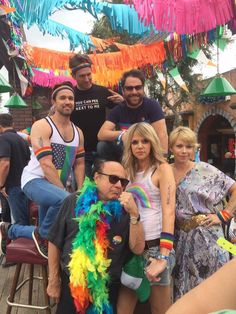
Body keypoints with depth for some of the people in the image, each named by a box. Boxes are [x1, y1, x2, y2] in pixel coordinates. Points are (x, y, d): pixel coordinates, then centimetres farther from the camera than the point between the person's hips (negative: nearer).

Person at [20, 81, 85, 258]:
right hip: (35, 180, -7)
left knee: (47, 233, 15)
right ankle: (42, 234, -8)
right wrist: (65, 192, -26)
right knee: (64, 200, -38)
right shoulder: (41, 126, -15)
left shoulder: (78, 132, 7)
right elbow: (46, 165, -23)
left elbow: (79, 163, 6)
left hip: (56, 186, 8)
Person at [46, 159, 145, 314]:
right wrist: (54, 280, 3)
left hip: (107, 288, 0)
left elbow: (137, 248, -11)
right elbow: (55, 242, 0)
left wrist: (134, 214, -24)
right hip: (71, 283, 0)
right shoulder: (74, 202, -6)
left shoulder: (125, 210, -6)